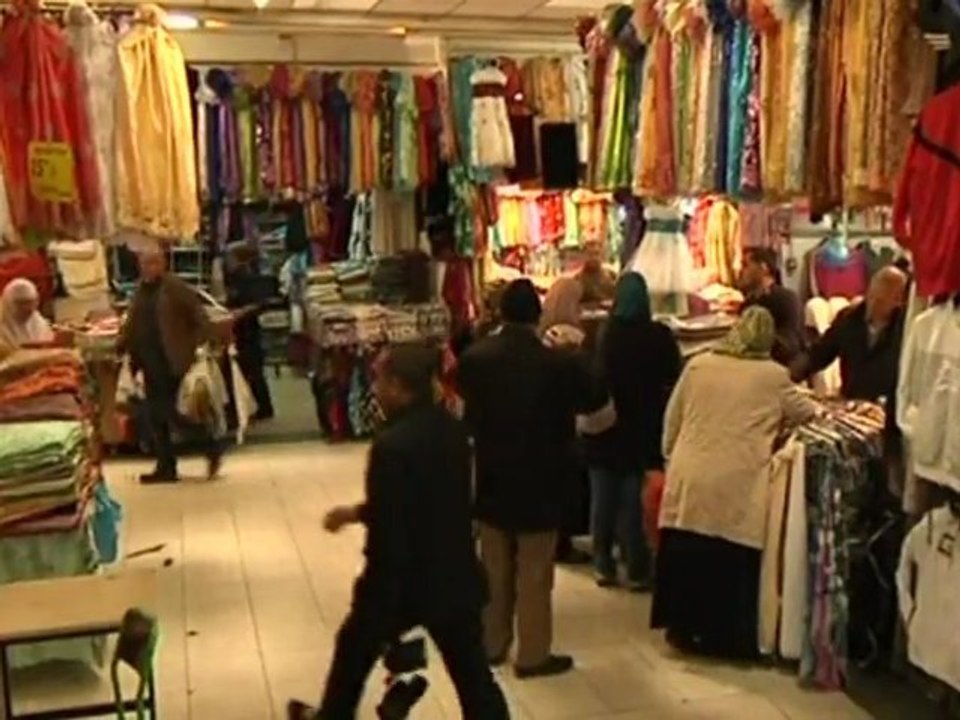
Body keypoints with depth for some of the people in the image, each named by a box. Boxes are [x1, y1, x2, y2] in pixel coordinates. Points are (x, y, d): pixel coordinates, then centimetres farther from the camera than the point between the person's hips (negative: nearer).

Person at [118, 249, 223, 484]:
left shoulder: (175, 287, -8)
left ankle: (211, 447, 9)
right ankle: (166, 467, 17)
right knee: (156, 416, 9)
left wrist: (198, 345, -19)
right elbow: (132, 324, 17)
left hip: (171, 362, -7)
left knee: (169, 412, -9)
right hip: (150, 363, 7)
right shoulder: (141, 290, 12)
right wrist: (120, 347, 6)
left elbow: (200, 317, -10)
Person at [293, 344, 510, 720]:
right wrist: (358, 512, 21)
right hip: (456, 577, 6)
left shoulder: (393, 444, -24)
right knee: (474, 677, 11)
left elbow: (388, 532, -22)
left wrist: (374, 598, -11)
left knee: (354, 651, 23)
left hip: (405, 581, -6)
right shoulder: (450, 428, 1)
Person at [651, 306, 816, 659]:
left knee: (686, 556, 12)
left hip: (689, 479, 3)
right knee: (728, 563, 7)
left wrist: (671, 457, 25)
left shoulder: (698, 365, 7)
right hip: (735, 488, -3)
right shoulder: (773, 376, 0)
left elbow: (672, 420, 12)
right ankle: (723, 636, 17)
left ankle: (682, 627, 25)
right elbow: (806, 413, 14)